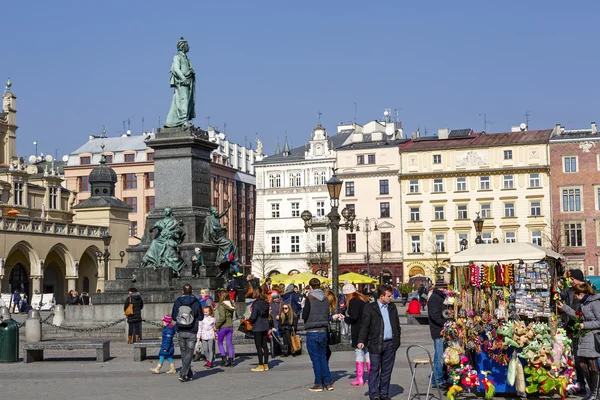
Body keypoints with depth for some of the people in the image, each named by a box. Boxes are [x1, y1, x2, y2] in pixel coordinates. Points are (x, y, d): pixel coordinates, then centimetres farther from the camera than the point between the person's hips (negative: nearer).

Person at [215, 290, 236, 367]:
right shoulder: (230, 304, 6)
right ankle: (231, 360, 10)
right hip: (230, 326, 6)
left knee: (220, 343, 9)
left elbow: (222, 318, -23)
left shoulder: (222, 305, -16)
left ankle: (224, 360, 1)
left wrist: (216, 325, -15)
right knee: (229, 343, 10)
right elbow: (231, 316, 10)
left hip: (223, 327, -6)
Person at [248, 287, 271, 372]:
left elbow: (253, 317, -19)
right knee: (264, 345, 11)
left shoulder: (256, 303, -16)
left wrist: (249, 320, 1)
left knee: (258, 346, -1)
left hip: (257, 327, -7)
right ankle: (266, 365, 15)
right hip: (265, 326, 7)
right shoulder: (265, 303, 6)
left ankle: (260, 366, 2)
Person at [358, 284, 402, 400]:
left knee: (387, 370, 9)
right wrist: (361, 341, -15)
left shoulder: (392, 308, 11)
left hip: (390, 344, 5)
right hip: (376, 344, -5)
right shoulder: (369, 308, -4)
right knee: (374, 370, -2)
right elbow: (364, 326, -7)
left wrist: (397, 341, 10)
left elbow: (397, 325, 16)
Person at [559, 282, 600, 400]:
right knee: (583, 364, 9)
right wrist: (564, 307, 22)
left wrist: (584, 325, -17)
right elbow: (578, 314, 23)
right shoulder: (583, 303, 11)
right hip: (584, 337, 9)